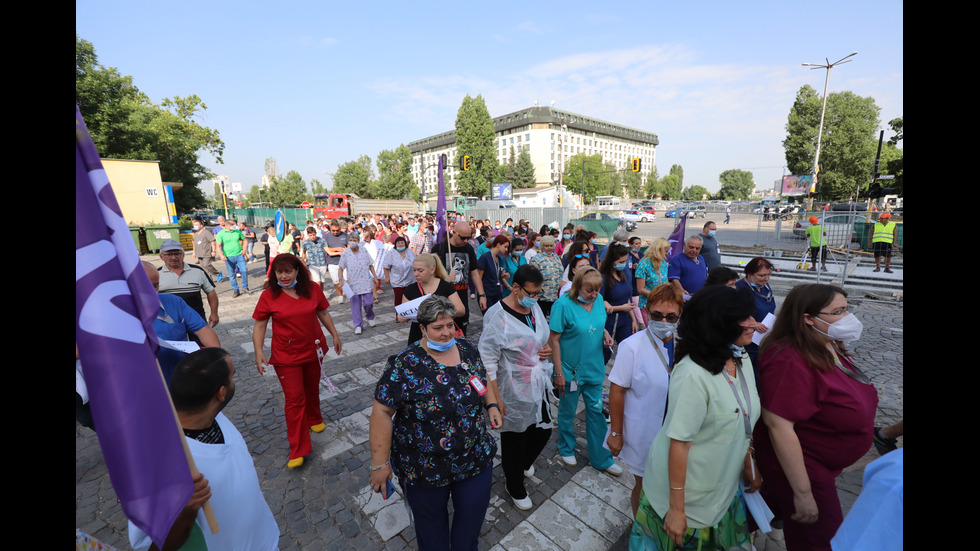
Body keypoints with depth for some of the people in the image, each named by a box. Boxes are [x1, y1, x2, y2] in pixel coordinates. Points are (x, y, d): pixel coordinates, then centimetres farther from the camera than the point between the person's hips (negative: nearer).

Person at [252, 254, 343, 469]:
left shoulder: (313, 289, -6)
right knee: (294, 398, 0)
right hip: (286, 356, -2)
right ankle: (298, 450, 12)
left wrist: (335, 335, 5)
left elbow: (323, 313, 5)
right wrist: (259, 351, -15)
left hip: (313, 350, 3)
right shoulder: (269, 296, -10)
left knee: (312, 389, 21)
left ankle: (314, 419, 49)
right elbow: (260, 325, -6)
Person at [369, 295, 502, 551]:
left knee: (473, 514, 20)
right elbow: (382, 412, -18)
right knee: (431, 520, 22)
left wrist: (492, 404, -1)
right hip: (425, 469, -3)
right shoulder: (405, 365, -22)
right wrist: (380, 463, -16)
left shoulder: (467, 349, -6)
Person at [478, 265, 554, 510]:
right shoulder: (497, 316, -25)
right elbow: (488, 361, -22)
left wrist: (548, 349, -4)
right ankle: (515, 488, 44)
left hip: (538, 387, 7)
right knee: (514, 439, 14)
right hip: (514, 393, -7)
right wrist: (495, 398, -21)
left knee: (543, 431, 21)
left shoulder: (535, 308, 0)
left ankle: (524, 462, 55)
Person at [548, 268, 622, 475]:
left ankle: (601, 458, 36)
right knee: (567, 413, 16)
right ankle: (566, 449, 43)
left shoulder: (599, 300, -4)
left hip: (594, 368, 5)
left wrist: (605, 333, -9)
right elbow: (554, 339, -18)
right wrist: (558, 373, -16)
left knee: (596, 411, 17)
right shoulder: (563, 305, -21)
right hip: (571, 370, -5)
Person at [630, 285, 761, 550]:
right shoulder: (693, 375, -31)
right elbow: (678, 443, -26)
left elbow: (743, 425, 8)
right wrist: (676, 509, -20)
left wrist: (749, 465, 14)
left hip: (724, 486, 7)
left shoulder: (741, 361, -5)